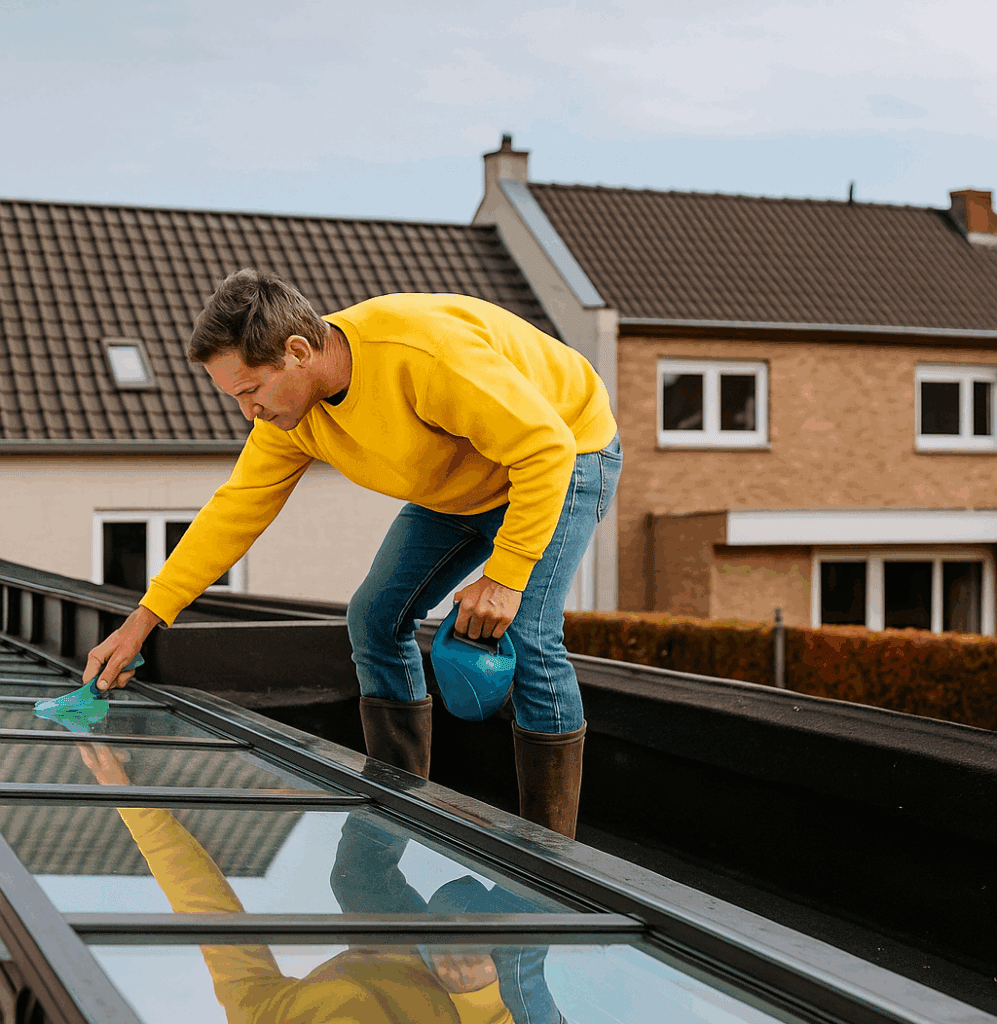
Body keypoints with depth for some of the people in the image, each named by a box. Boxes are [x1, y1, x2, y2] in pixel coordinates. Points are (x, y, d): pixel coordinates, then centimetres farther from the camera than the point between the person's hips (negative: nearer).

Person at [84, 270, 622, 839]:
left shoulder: (425, 354, -40)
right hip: (457, 487, 8)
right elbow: (235, 510, -5)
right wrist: (143, 620, -6)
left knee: (529, 635, -22)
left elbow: (546, 447, -34)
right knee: (377, 617, 0)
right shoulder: (291, 411, -14)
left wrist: (505, 577, -32)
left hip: (567, 451, -8)